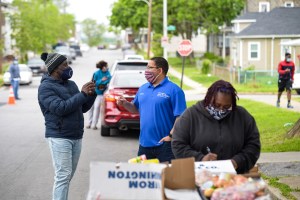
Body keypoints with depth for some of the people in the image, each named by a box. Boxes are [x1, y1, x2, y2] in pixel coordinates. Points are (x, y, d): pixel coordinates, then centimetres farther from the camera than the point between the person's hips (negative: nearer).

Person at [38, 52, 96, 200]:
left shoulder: (71, 84, 14)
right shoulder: (46, 87, -8)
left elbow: (83, 108, 17)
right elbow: (60, 108, -20)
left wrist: (92, 94, 0)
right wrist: (82, 94, -18)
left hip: (76, 137, 7)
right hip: (59, 137, -7)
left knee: (68, 176, 9)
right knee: (63, 176, -11)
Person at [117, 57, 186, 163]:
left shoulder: (174, 90, -8)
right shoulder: (143, 88, 14)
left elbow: (180, 117, -13)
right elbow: (136, 109, 23)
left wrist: (171, 136, -19)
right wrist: (125, 103, 4)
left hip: (164, 144, -6)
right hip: (144, 143, 6)